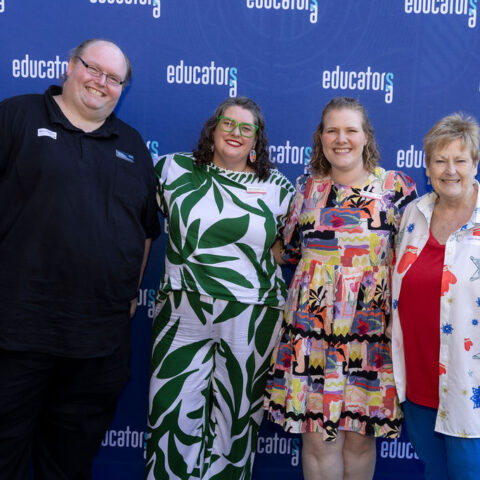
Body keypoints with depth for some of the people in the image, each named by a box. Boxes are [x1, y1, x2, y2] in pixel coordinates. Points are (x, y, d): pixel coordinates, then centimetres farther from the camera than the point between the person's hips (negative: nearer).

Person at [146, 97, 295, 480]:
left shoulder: (278, 187, 5)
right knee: (175, 415, 4)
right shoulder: (175, 169, 4)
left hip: (251, 320, 1)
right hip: (183, 314, 0)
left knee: (236, 417, 11)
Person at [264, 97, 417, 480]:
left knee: (359, 436, 10)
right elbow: (290, 250, 17)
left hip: (369, 330, -1)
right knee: (317, 437, 5)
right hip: (311, 328, 1)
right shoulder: (308, 186, 8)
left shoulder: (395, 187, 2)